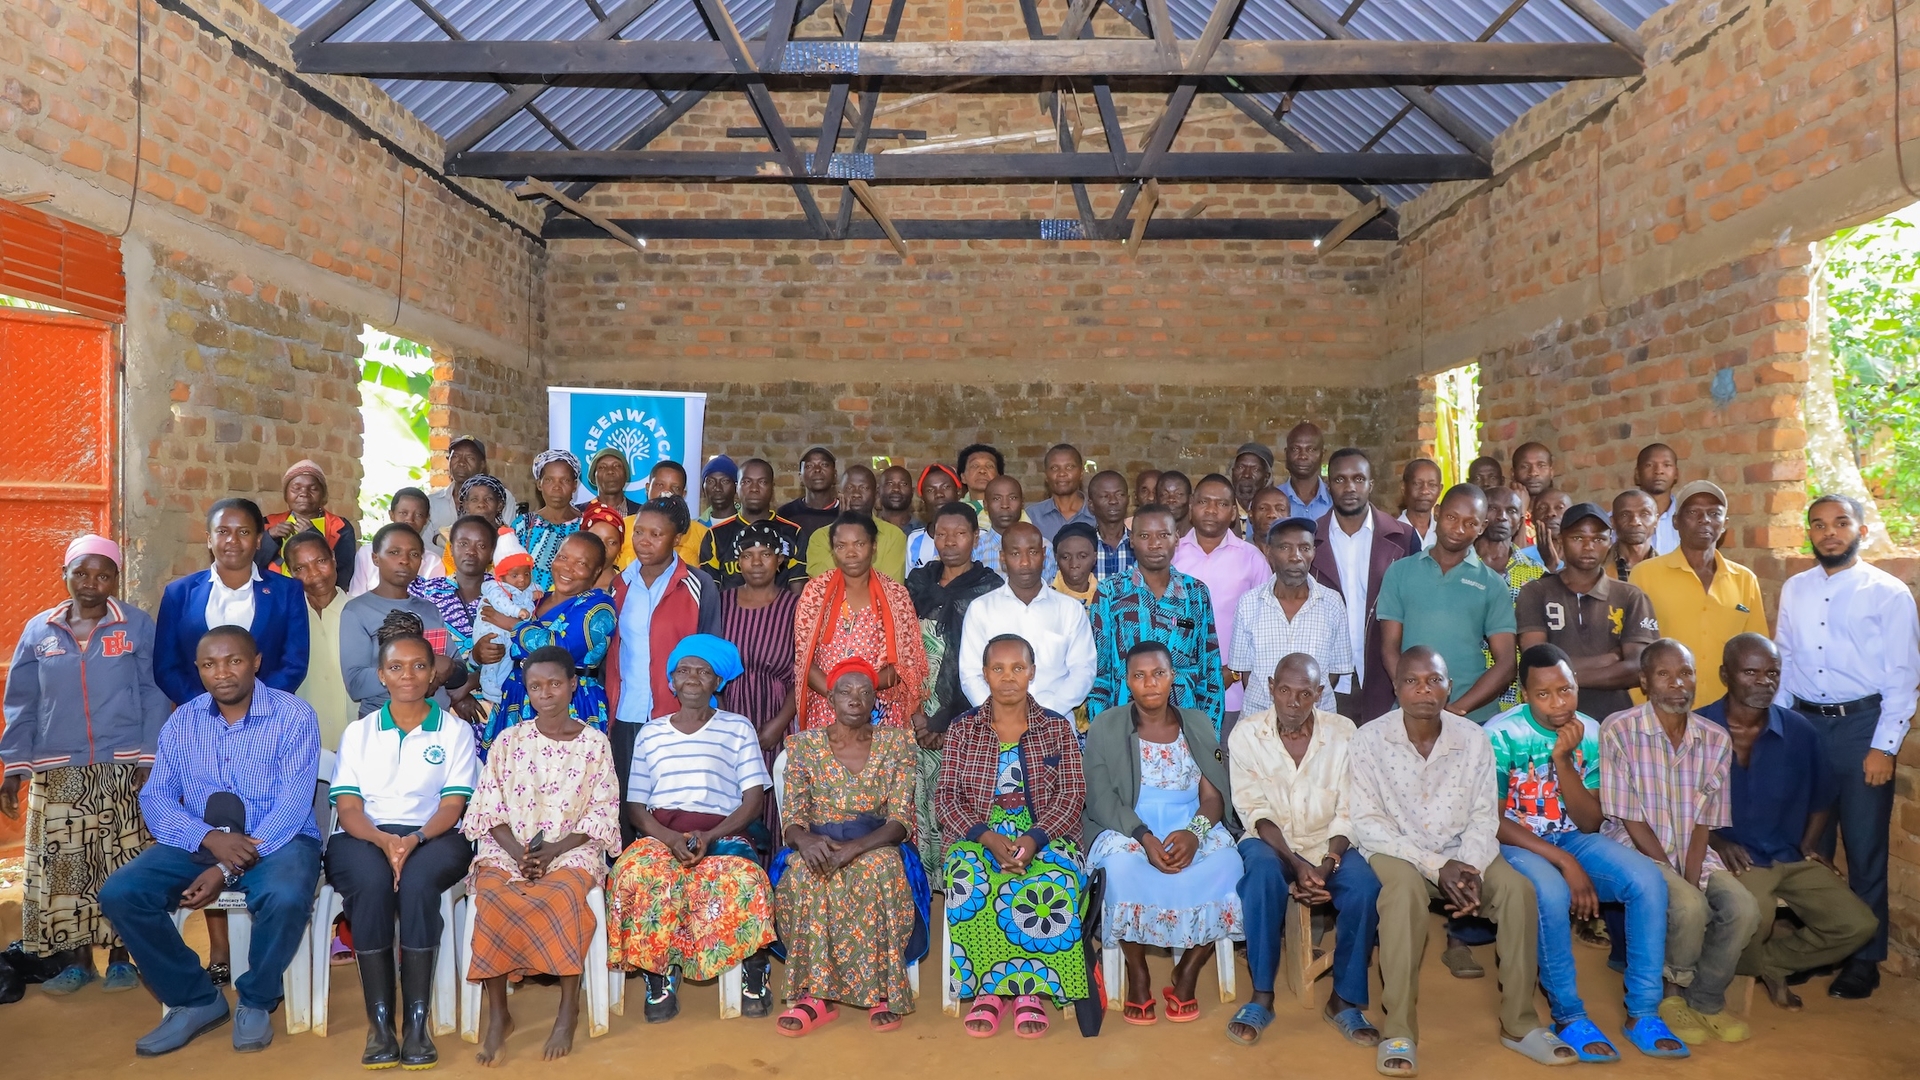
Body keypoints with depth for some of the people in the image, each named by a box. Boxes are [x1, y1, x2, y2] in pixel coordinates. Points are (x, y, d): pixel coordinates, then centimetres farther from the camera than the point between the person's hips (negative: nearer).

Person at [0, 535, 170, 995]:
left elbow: (154, 696, -2)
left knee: (123, 866, 1)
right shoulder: (39, 630, 8)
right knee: (61, 867, 4)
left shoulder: (138, 625, -1)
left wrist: (149, 760, -8)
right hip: (58, 773, 3)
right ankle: (76, 960, 16)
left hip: (123, 769, -2)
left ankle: (121, 957, 13)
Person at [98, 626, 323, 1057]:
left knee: (285, 898, -36)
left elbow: (292, 806, -16)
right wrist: (209, 838, -21)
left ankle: (256, 1001, -5)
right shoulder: (182, 721, 6)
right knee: (119, 894, -18)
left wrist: (227, 870, -24)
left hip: (278, 841, -4)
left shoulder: (293, 716, -9)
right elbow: (155, 798, -1)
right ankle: (196, 1000, 0)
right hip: (198, 842, 5)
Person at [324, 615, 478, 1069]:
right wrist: (383, 840, -19)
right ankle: (379, 1021, -27)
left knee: (417, 880, -35)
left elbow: (452, 805, 0)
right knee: (372, 881, -34)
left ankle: (417, 1019, -28)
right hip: (365, 838, 1)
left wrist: (414, 840, -21)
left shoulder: (455, 731, 10)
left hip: (433, 838, -1)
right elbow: (348, 807, 2)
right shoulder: (358, 732, 14)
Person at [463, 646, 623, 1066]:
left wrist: (553, 850, -13)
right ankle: (497, 1014, -16)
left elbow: (602, 813, -1)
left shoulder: (595, 743, 3)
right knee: (492, 899, -30)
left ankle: (569, 1009, -17)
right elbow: (491, 808, 3)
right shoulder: (509, 740, 7)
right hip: (507, 850, 2)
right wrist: (517, 853, -13)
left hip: (572, 850, -1)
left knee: (563, 897, -34)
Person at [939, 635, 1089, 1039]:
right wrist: (987, 838, -17)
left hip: (1044, 834, 0)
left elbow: (1073, 794, 0)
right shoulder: (962, 728, 10)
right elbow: (946, 796, 2)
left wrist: (1033, 839, -18)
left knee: (1054, 883, -34)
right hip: (976, 834, 1)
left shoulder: (1057, 727, 9)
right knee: (967, 880, -34)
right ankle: (986, 988, -20)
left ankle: (1031, 990, -19)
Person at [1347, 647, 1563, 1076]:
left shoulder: (1474, 739, -4)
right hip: (1396, 852, -3)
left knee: (1518, 889, -22)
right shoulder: (1369, 739, -13)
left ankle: (1519, 1023, -5)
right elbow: (1368, 823, -15)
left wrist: (1470, 868, -21)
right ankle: (1398, 1031, -26)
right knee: (1406, 888, -35)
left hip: (1461, 853, 3)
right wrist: (1436, 867, -22)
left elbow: (1484, 817, -2)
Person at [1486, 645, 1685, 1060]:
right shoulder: (1500, 735, -16)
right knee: (1551, 892, -35)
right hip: (1515, 843, -4)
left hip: (1573, 839, 5)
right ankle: (1569, 1015, -15)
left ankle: (1643, 1011, -10)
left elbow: (1589, 824, -6)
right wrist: (1565, 862, -23)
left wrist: (1563, 759, -20)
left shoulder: (1591, 733, -4)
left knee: (1648, 879, -21)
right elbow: (1494, 821, -16)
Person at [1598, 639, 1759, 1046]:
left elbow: (1704, 822, 1)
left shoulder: (1716, 740, 3)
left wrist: (1692, 878, -14)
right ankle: (1673, 993, 2)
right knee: (1689, 908, -30)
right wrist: (1677, 880, -15)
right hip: (1636, 851, -5)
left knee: (1744, 910, -20)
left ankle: (1705, 1000, 6)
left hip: (1693, 854, 5)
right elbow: (1631, 820, -11)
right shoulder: (1619, 731, -11)